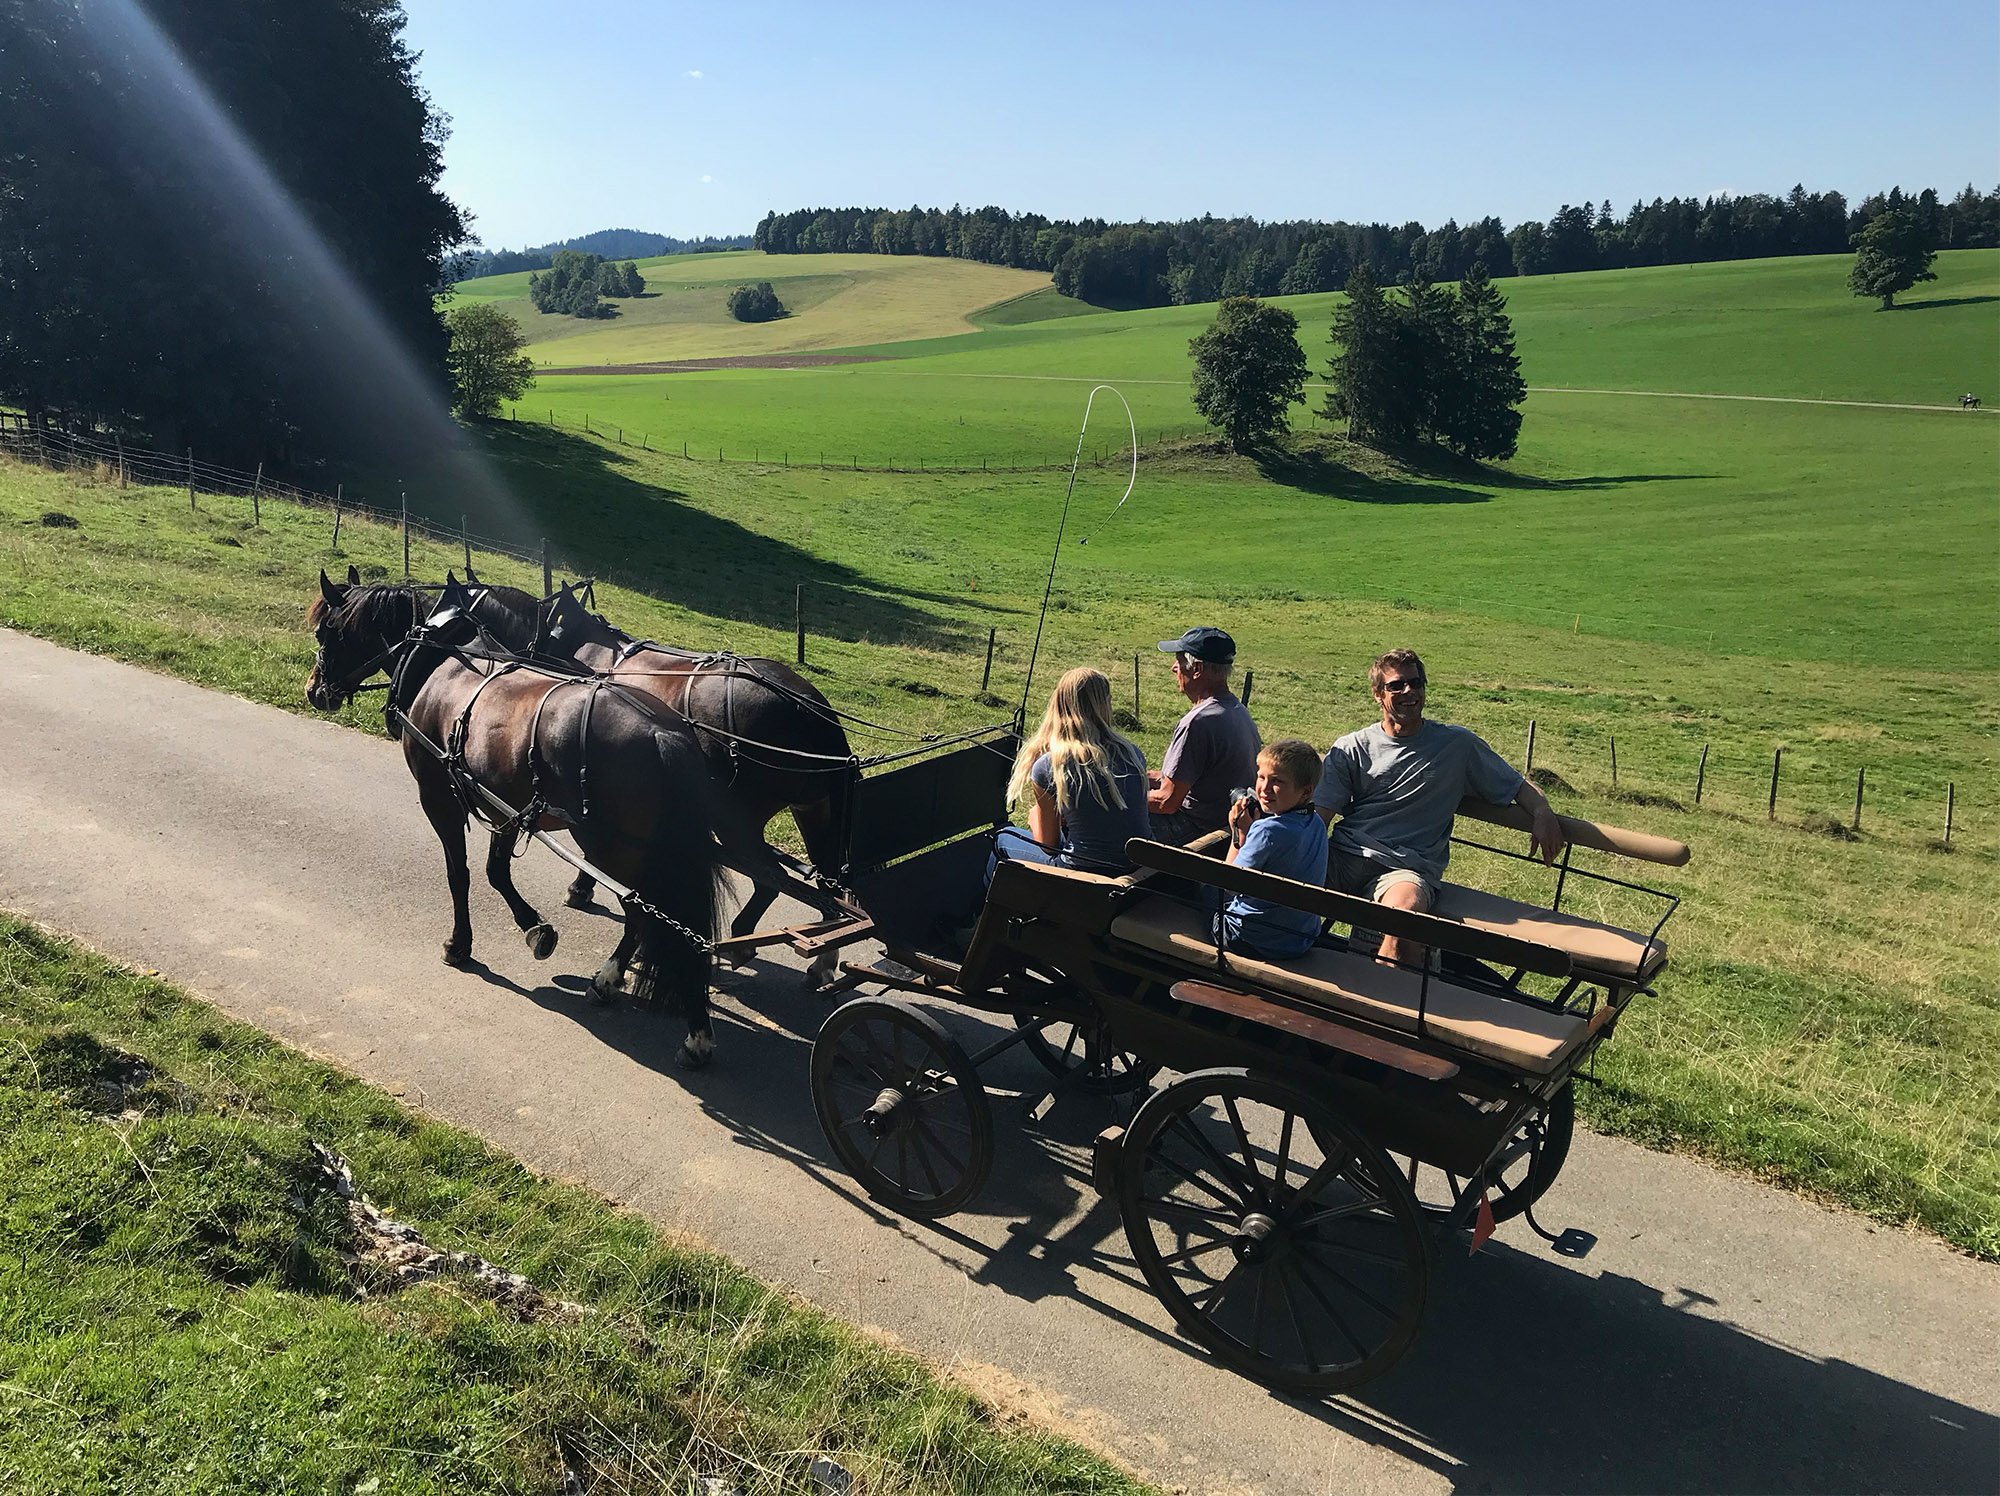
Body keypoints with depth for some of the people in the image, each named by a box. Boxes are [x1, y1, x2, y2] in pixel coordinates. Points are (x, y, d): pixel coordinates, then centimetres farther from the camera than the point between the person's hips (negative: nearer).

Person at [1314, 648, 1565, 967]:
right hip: (1343, 857, 2)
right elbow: (1317, 817, 6)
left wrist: (1543, 813, -3)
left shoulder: (1459, 744, 14)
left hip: (1405, 868, -2)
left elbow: (1517, 787, 21)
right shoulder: (1350, 749, 15)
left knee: (1406, 906, -39)